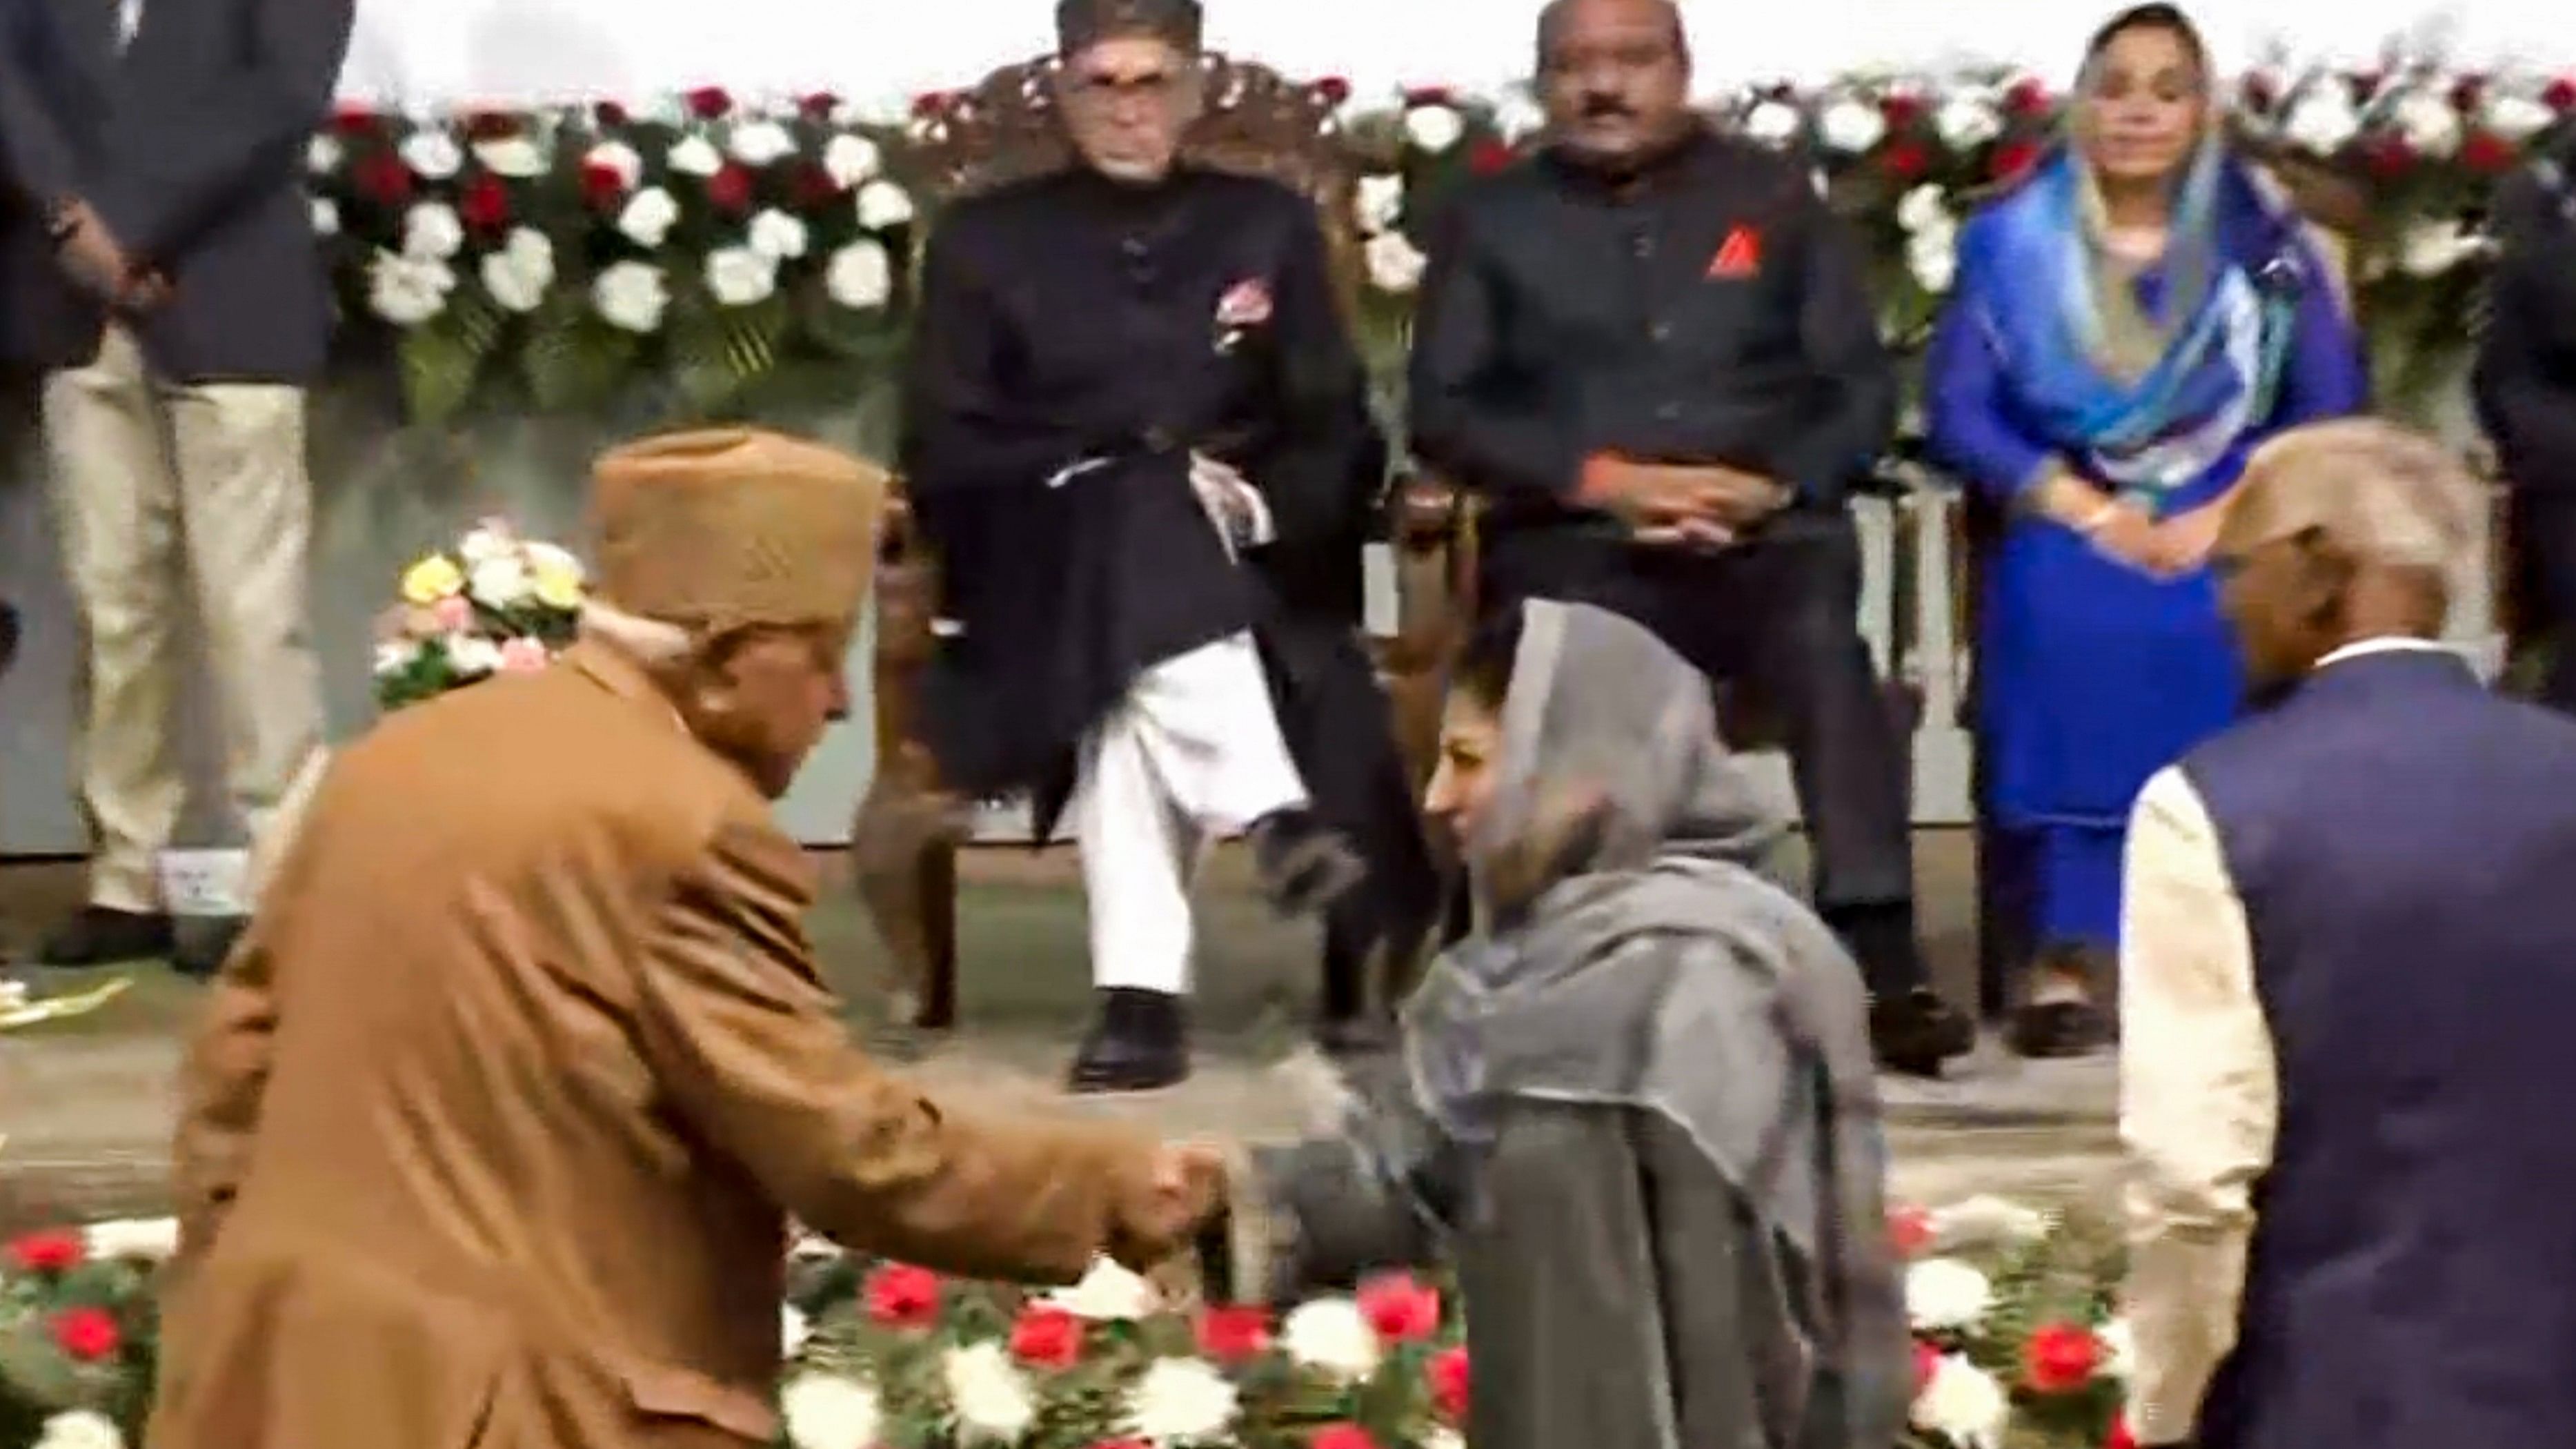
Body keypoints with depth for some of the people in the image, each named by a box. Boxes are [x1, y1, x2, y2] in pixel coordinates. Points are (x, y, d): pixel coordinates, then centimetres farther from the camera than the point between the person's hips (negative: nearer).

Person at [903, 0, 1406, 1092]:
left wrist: (1252, 501, -12)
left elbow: (1336, 440, 10)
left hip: (1238, 573, 1)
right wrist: (1121, 486, -12)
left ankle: (1141, 989, -44)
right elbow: (943, 457, 3)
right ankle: (1275, 817, -50)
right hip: (1049, 574, -1)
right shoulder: (986, 239, 11)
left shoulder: (1269, 226, 15)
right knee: (1137, 524, -36)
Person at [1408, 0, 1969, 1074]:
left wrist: (1771, 485, -10)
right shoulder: (1491, 219, 15)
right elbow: (1443, 411, 5)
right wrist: (1604, 480, -10)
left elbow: (1861, 389, 11)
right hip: (1574, 539, 0)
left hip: (1767, 530, 0)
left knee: (1823, 641, -33)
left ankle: (1882, 964, -38)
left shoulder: (1773, 198, 17)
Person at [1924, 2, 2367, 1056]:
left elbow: (2334, 411, 4)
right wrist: (2082, 507, -12)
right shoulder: (2012, 241, 9)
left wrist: (2228, 515, -12)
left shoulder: (2264, 240, 10)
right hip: (2067, 519, 0)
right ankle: (2069, 951, -29)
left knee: (2230, 630, -29)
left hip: (2229, 524, 0)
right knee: (2069, 619, -30)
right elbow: (1956, 412, 1)